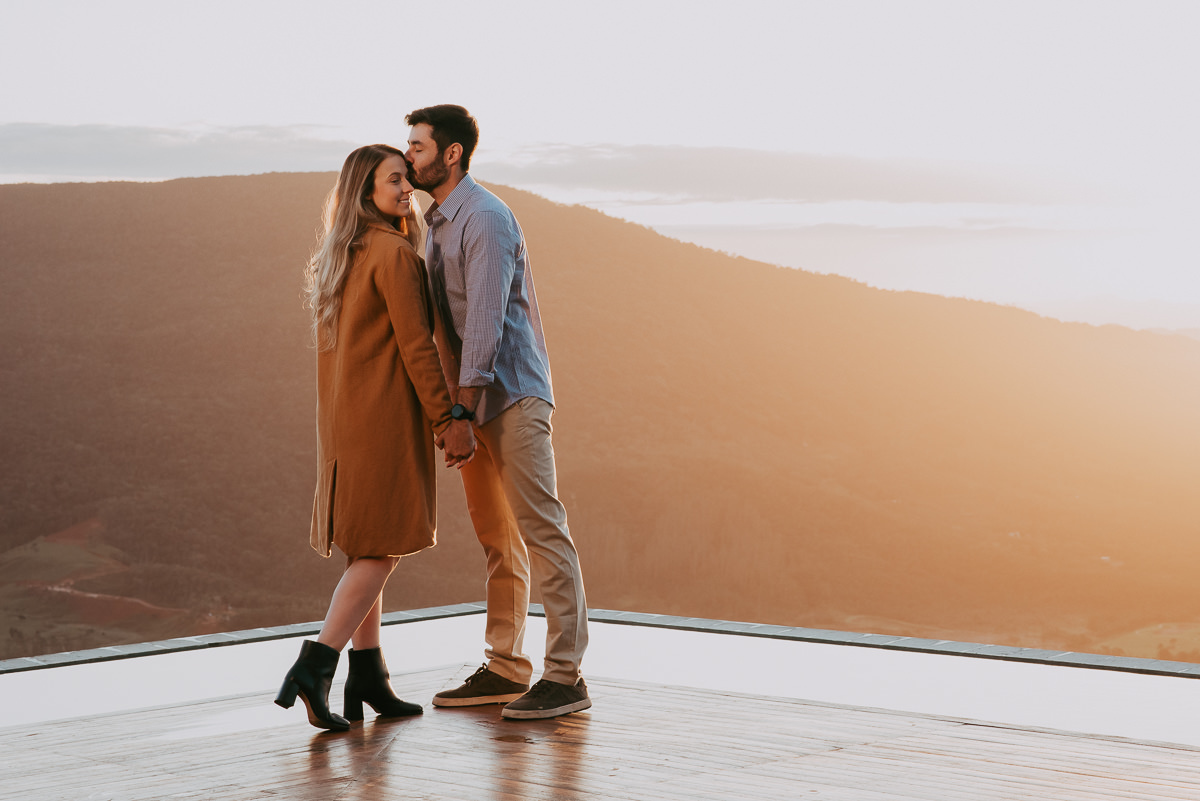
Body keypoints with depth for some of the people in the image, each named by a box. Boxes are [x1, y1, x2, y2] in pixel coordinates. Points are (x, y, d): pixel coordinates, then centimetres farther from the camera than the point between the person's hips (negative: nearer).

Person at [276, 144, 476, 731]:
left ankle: (367, 677, 15)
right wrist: (448, 420, -11)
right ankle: (314, 666, -15)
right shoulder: (394, 252, -13)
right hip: (386, 417, -9)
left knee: (367, 549, 13)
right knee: (380, 549, -5)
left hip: (343, 417, 9)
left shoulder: (339, 256, 15)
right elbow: (416, 347, -15)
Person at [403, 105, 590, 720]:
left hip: (511, 396, -9)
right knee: (496, 540, 11)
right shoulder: (437, 224, 17)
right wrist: (454, 405, 14)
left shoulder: (485, 218, -13)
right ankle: (504, 669, 17)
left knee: (541, 530, -9)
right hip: (471, 399, 10)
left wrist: (464, 406, -24)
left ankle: (565, 676, -8)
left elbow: (486, 318, -21)